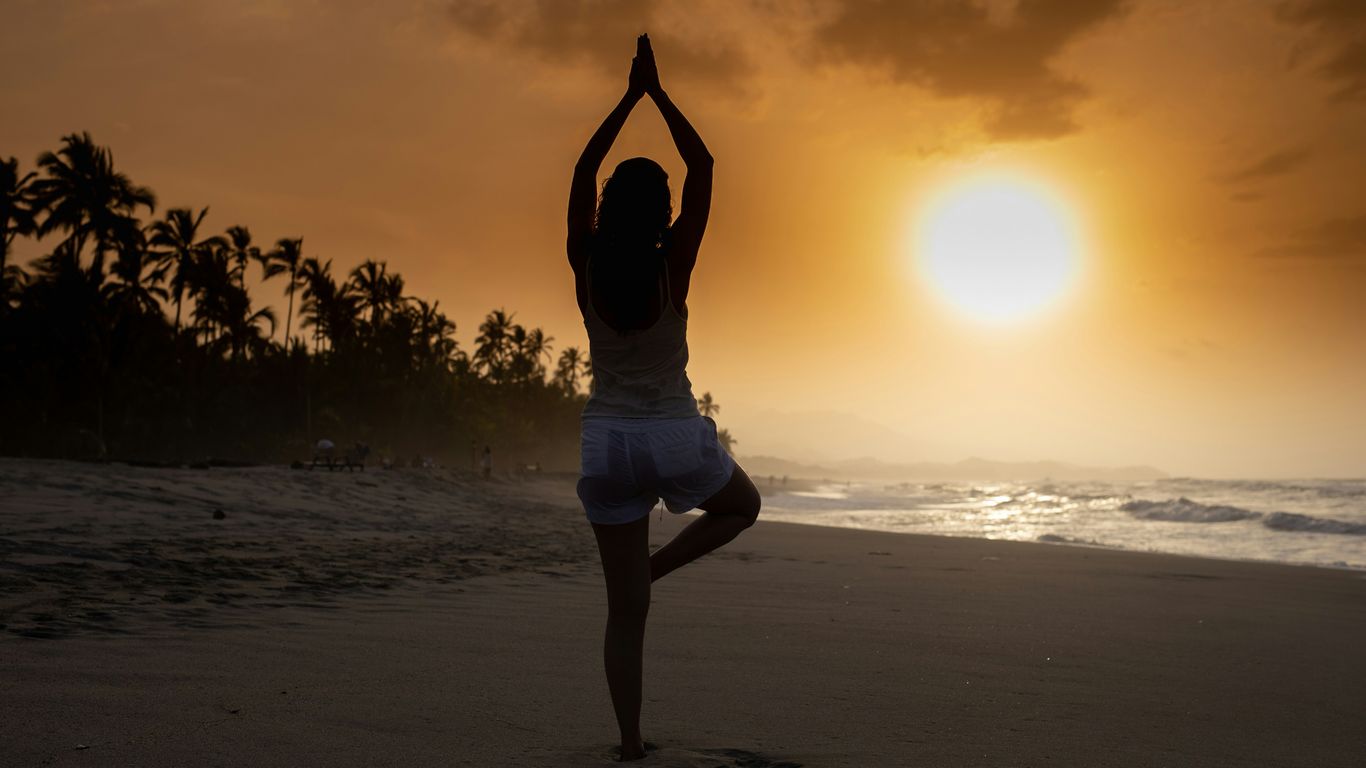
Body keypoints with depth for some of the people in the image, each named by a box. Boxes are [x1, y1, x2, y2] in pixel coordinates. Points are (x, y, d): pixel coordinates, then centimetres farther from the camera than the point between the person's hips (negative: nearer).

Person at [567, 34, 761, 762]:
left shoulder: (586, 265, -3)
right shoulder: (673, 264, -9)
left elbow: (583, 171, 10)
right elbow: (703, 166, -1)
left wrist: (630, 96, 14)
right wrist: (658, 92, 6)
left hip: (607, 442, 3)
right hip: (676, 440, -3)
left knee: (625, 609, 10)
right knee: (743, 505, 30)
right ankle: (658, 564, 6)